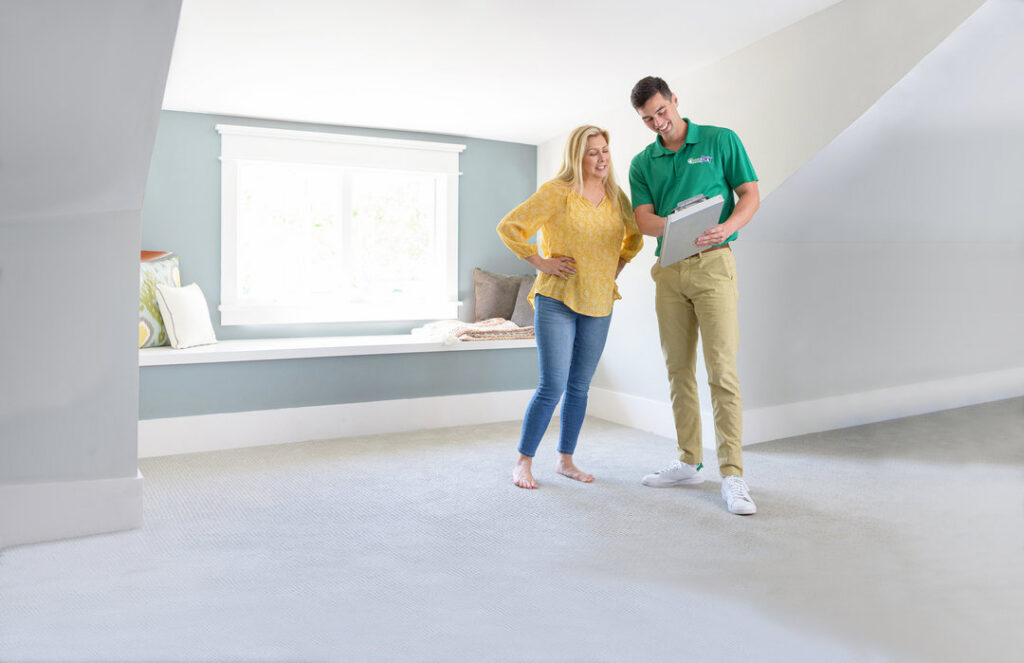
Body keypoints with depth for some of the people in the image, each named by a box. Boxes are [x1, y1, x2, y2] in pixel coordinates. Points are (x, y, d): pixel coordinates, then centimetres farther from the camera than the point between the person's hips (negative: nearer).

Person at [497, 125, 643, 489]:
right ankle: (523, 462, 6)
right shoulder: (556, 192, -8)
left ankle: (565, 459, 23)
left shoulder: (615, 196, 9)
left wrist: (618, 265, 12)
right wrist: (540, 262, -10)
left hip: (598, 304, 6)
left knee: (579, 387, 10)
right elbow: (509, 227, -9)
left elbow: (635, 236, 26)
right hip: (557, 299, -5)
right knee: (553, 386, -8)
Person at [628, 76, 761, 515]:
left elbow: (750, 195, 1)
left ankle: (732, 475, -7)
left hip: (712, 264, -4)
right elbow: (644, 220, 1)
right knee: (678, 371, 8)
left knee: (722, 370, -11)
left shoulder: (720, 141, 4)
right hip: (668, 270, 5)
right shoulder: (642, 164, 12)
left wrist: (725, 228, -19)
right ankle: (689, 463, 20)